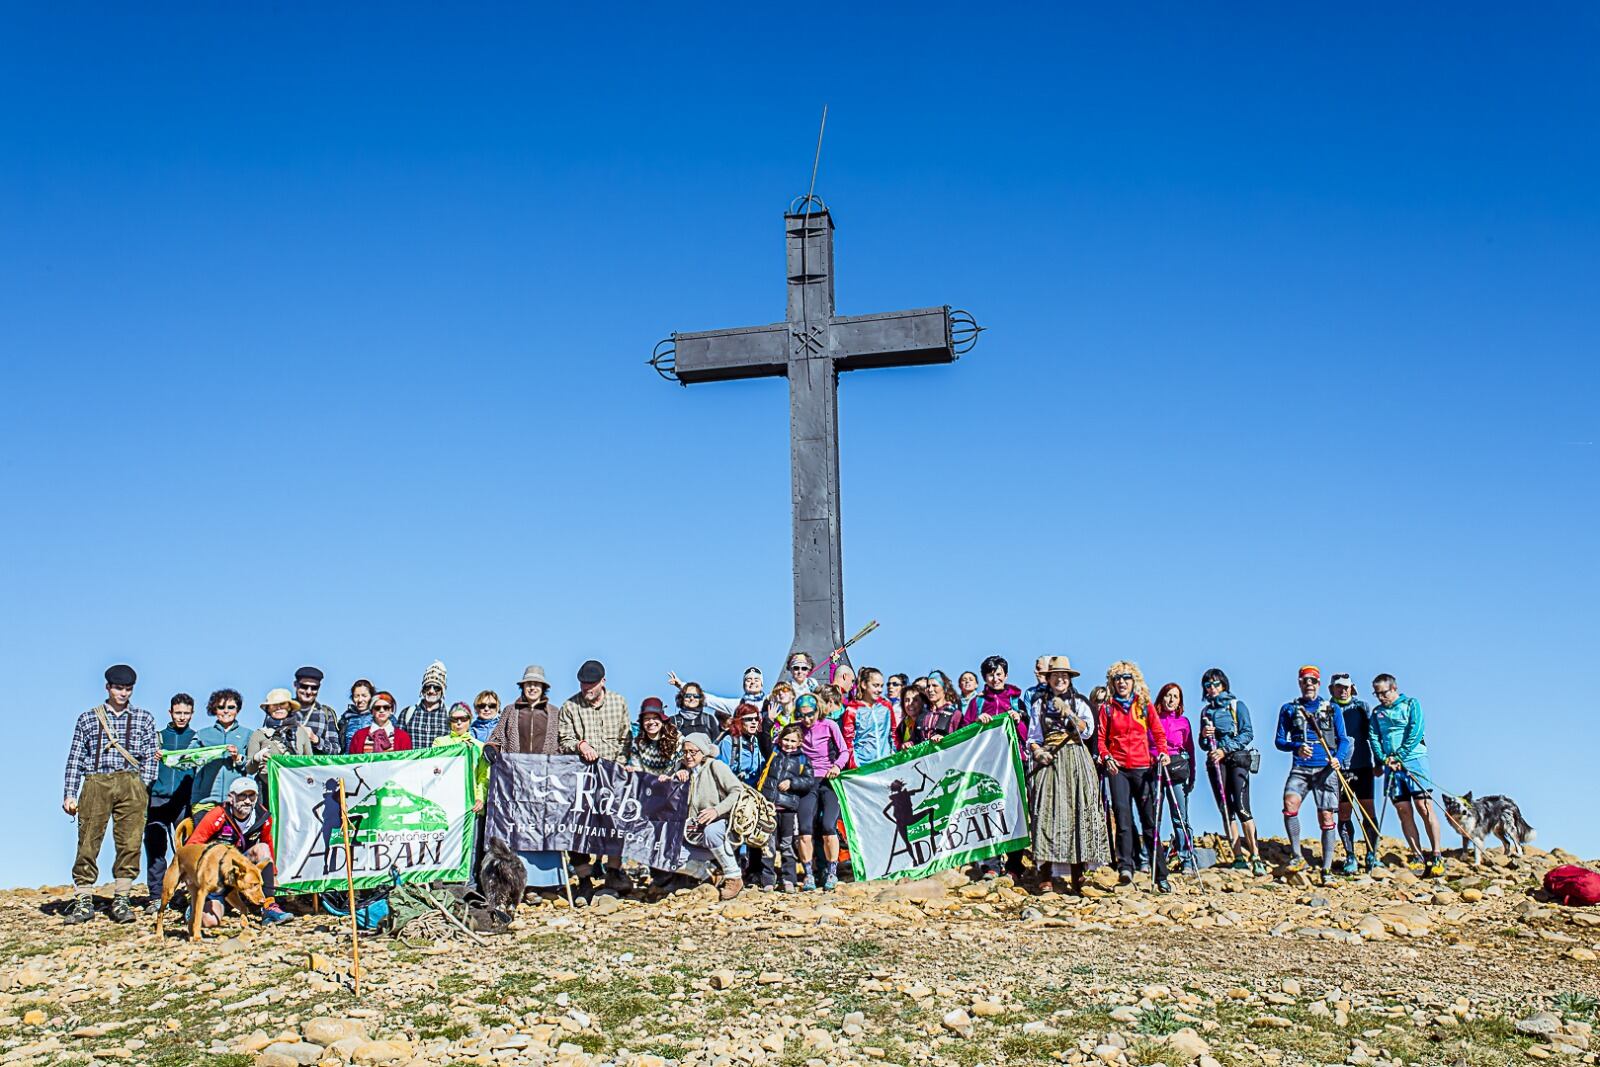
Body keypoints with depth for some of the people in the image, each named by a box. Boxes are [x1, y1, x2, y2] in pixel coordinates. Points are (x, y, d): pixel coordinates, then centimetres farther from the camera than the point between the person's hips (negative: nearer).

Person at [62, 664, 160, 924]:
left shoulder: (143, 718, 16)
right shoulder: (87, 719, 15)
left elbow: (150, 756, 11)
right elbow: (75, 759, 11)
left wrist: (142, 786, -1)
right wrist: (69, 794, 4)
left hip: (130, 783, 0)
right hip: (95, 783, 0)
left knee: (130, 843, -5)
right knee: (88, 842, -5)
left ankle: (121, 900, 2)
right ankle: (84, 901, 2)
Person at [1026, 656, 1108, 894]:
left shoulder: (1079, 702, 13)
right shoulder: (1039, 703, 15)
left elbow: (1087, 731, -1)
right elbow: (1032, 736, 12)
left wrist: (1067, 712, -13)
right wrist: (1037, 752, -7)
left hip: (1075, 762, 0)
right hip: (1048, 761, 0)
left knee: (1077, 811, -8)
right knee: (1047, 813, -11)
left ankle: (1077, 877, -5)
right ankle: (1046, 877, -13)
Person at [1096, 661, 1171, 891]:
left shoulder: (1145, 706, 10)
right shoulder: (1107, 708, 9)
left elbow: (1158, 733, 9)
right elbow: (1101, 737, 6)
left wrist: (1163, 752, -10)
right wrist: (1105, 756, -12)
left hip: (1143, 768, 0)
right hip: (1118, 768, 0)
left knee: (1150, 820, 2)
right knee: (1123, 818, -13)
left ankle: (1161, 876, 6)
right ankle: (1125, 866, -19)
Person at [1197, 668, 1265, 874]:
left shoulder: (1237, 706, 5)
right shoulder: (1206, 711, 17)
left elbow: (1248, 734, -5)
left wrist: (1225, 749, -13)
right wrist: (1204, 735, -4)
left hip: (1237, 759, -4)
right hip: (1215, 761, 4)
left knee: (1241, 807, -16)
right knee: (1225, 810, 0)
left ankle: (1255, 856, -16)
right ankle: (1239, 857, 2)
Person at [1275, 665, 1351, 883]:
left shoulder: (1332, 710, 12)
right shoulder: (1289, 709, 12)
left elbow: (1343, 740, 9)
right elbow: (1279, 741, 8)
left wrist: (1338, 758, -12)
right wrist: (1296, 747, -14)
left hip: (1326, 769, 0)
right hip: (1300, 767, 0)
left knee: (1326, 816, -5)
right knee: (1289, 804, -24)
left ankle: (1326, 869, 3)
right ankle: (1297, 857, -13)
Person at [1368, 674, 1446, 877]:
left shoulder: (1411, 704, 5)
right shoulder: (1375, 713, 17)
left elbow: (1415, 732, -7)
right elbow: (1374, 738, 8)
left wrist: (1399, 756, -13)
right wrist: (1383, 760, -9)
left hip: (1413, 759, -4)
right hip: (1391, 766, 4)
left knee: (1424, 807, -11)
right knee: (1404, 811, -2)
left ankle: (1436, 857, -7)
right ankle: (1418, 858, 0)